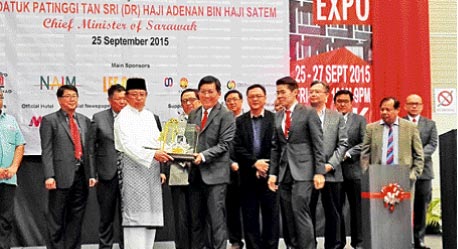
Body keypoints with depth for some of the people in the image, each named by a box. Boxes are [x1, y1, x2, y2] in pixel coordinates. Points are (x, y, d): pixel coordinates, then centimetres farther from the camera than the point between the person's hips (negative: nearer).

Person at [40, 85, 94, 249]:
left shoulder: (85, 121, 16)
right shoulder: (50, 120, 1)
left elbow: (89, 150, 14)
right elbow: (46, 151, -5)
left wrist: (92, 174, 6)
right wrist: (49, 176, -14)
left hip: (81, 176, 5)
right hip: (61, 177, -5)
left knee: (76, 218, 9)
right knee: (56, 219, 1)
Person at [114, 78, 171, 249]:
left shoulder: (150, 116, 17)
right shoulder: (123, 117, -4)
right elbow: (128, 145, -16)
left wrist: (160, 170, 8)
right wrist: (152, 154, -26)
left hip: (152, 167, 7)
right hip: (133, 167, -7)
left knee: (151, 214, 7)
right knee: (134, 213, -10)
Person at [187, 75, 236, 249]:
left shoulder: (226, 116, -3)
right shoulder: (193, 115, 15)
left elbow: (224, 145, -10)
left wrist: (204, 156, -21)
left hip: (215, 174, -6)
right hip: (195, 174, 6)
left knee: (216, 219, -5)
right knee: (196, 219, 12)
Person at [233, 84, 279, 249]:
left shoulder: (274, 119, 1)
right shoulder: (240, 121, 7)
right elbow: (237, 148, -1)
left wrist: (266, 168, -11)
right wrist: (255, 163, -12)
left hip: (269, 175, -2)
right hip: (248, 177, 2)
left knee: (271, 217, 3)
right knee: (250, 218, 5)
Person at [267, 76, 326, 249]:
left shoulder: (308, 113, -2)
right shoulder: (278, 116, 15)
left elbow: (318, 144, -6)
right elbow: (275, 147, 16)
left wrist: (319, 172, -11)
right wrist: (272, 173, 9)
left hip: (302, 170, -6)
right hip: (284, 172, 6)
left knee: (299, 211, -14)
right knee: (287, 215, 5)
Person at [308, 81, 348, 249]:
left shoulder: (337, 117, 9)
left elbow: (342, 144, 4)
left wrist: (330, 165, -7)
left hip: (331, 173, 1)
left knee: (333, 214, 6)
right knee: (307, 213, 3)